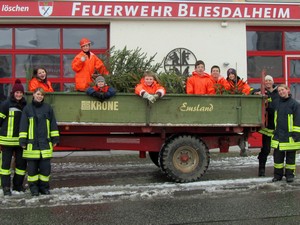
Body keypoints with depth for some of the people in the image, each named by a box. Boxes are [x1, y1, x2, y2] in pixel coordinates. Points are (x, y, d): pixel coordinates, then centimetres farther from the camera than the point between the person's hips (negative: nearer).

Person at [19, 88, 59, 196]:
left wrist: (55, 139, 6)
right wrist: (22, 140, -2)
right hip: (31, 143, -1)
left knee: (45, 167, 2)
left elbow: (53, 125, 10)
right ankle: (33, 188, 14)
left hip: (45, 143, 1)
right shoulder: (27, 108, 4)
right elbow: (23, 125, 3)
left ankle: (44, 187, 14)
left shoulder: (48, 108, 7)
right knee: (32, 167, 3)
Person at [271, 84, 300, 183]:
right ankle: (278, 174, 17)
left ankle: (290, 175, 16)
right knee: (277, 156, 8)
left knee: (290, 157, 6)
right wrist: (275, 131, 19)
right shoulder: (277, 103, 10)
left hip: (289, 136, -5)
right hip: (278, 135, 5)